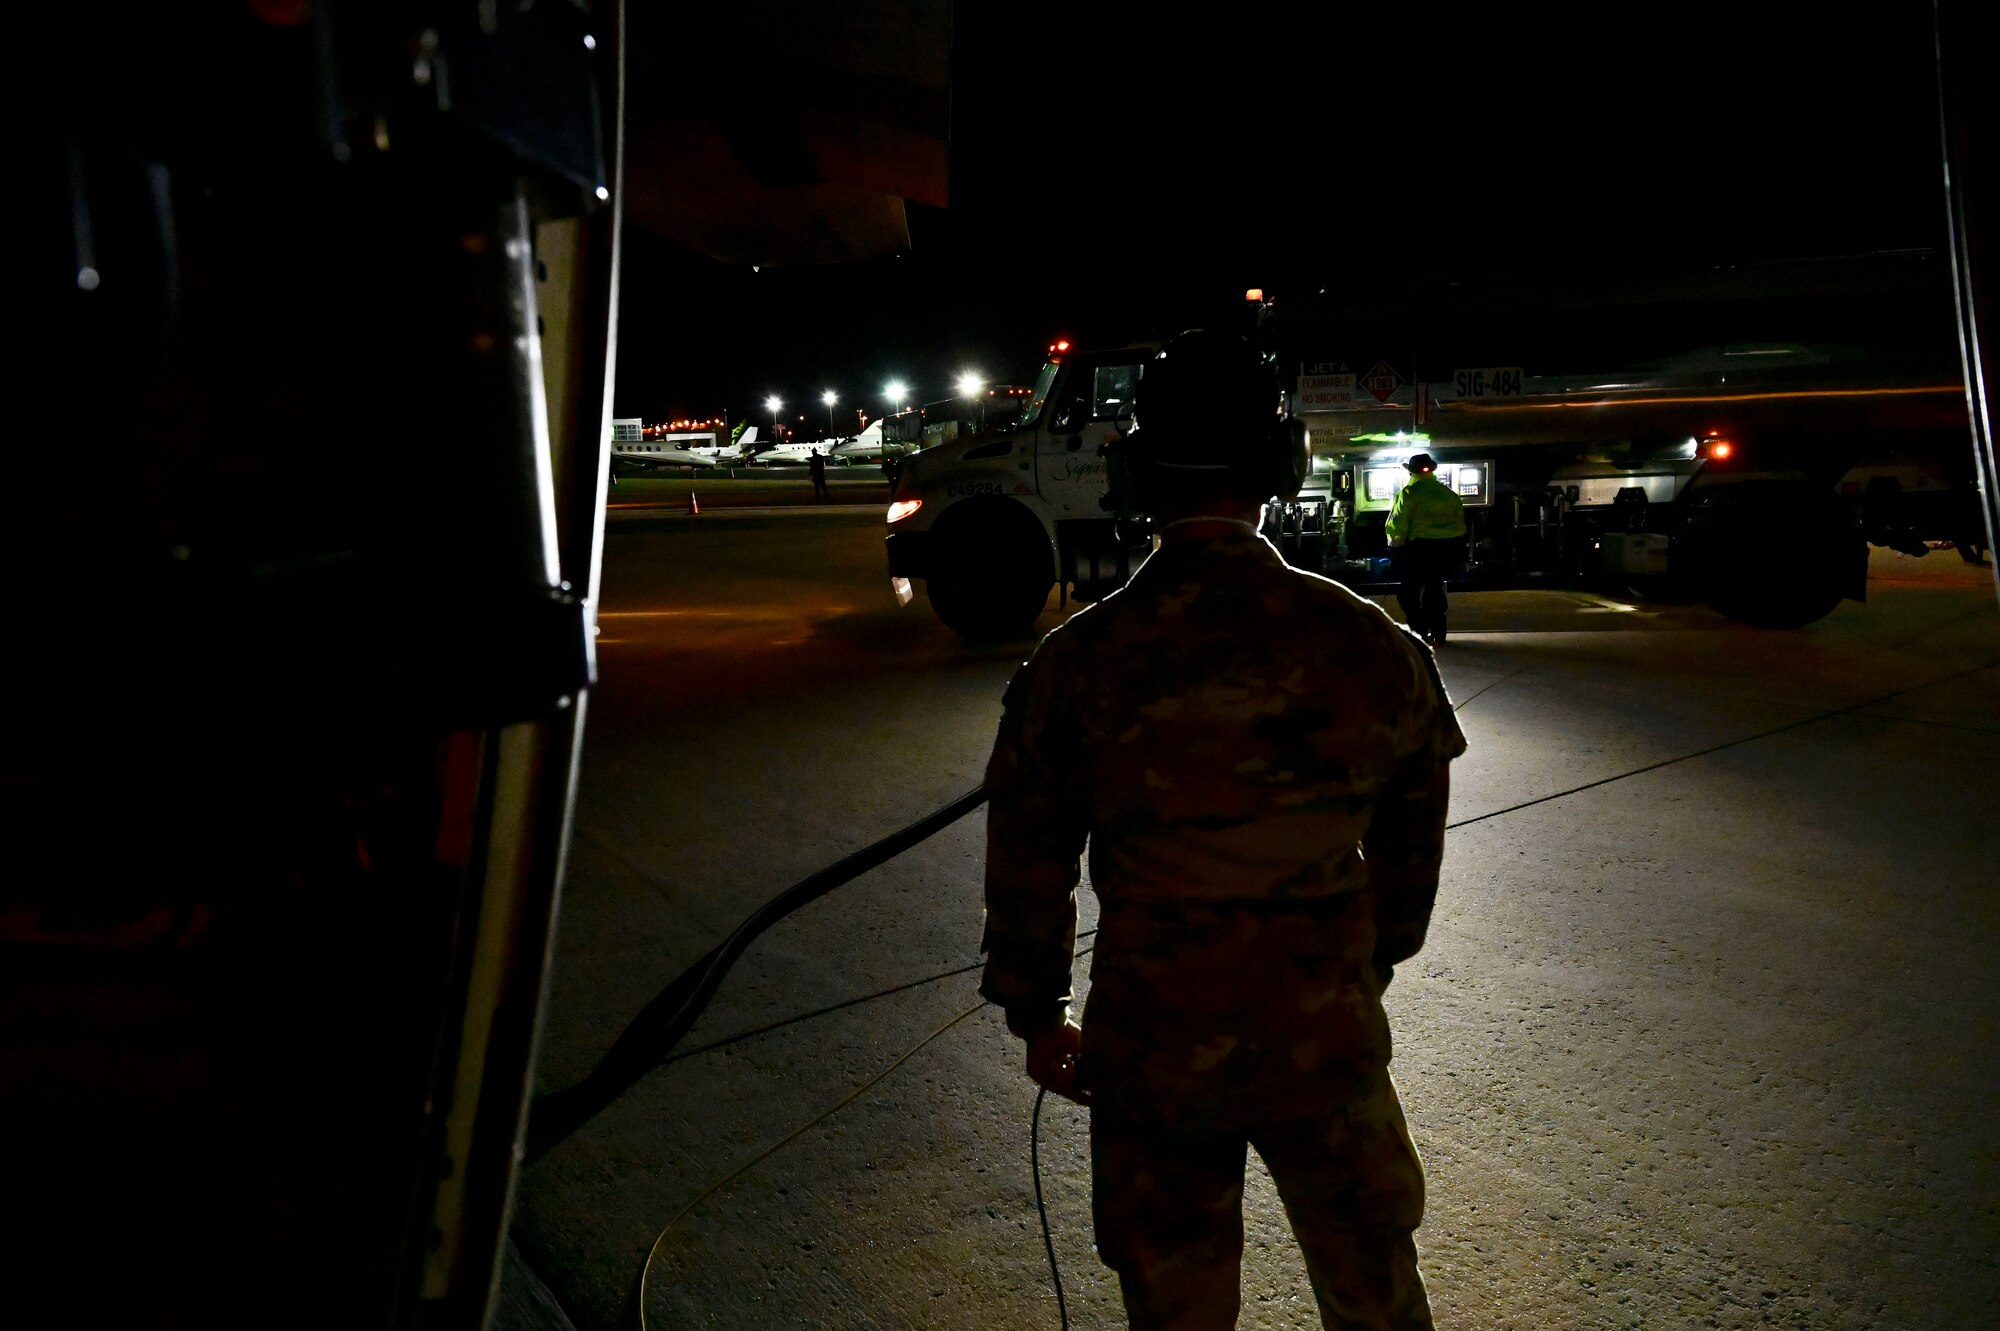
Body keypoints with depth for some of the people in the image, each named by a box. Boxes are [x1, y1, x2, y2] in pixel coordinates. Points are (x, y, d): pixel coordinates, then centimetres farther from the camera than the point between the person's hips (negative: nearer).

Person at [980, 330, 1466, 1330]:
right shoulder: (1371, 644, -9)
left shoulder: (1075, 664, -13)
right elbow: (1411, 844, 4)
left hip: (1152, 1052, -1)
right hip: (1330, 1044, 1)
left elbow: (1025, 873, -4)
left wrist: (1037, 1019, 11)